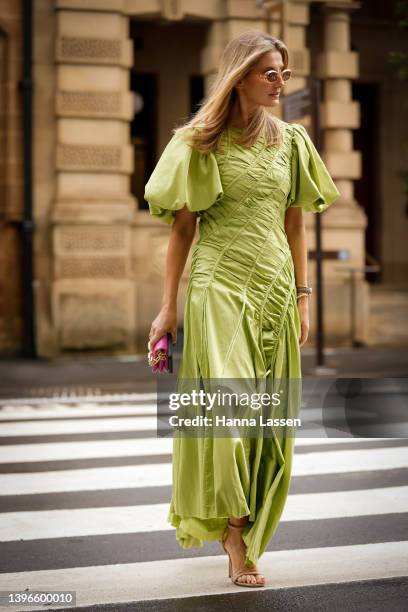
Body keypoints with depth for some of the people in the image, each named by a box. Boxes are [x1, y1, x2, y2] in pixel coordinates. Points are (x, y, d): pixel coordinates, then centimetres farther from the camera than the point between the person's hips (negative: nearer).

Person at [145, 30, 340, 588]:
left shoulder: (290, 141, 11)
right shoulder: (201, 143, 0)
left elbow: (295, 223, 15)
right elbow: (182, 228, 0)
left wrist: (302, 296, 11)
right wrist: (168, 307, -2)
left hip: (276, 290, 4)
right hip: (219, 288, -4)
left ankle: (245, 531, 16)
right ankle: (233, 534, 2)